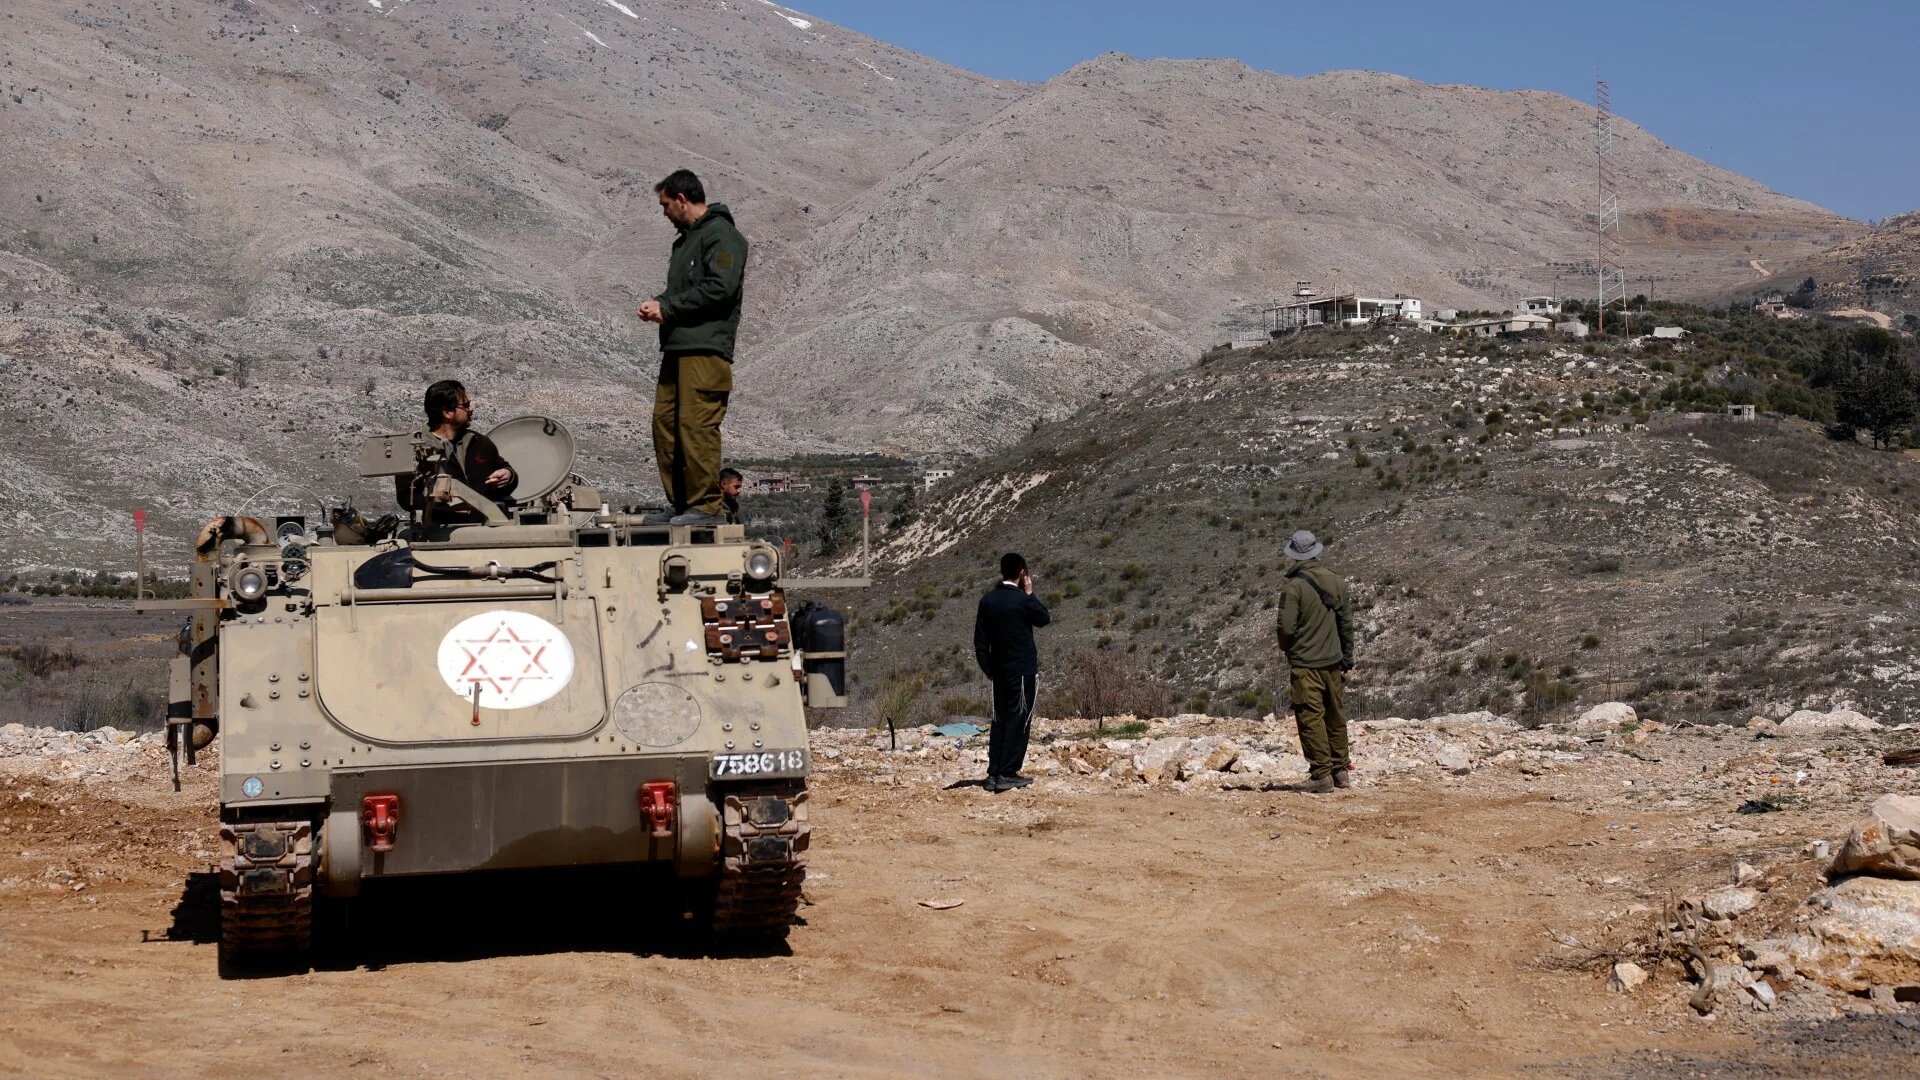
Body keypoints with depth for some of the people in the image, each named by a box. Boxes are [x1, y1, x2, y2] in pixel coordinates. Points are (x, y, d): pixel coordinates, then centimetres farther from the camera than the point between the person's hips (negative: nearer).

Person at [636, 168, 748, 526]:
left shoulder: (721, 235, -6)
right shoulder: (685, 240, 25)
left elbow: (720, 288, -18)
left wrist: (667, 307, -12)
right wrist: (657, 304, 9)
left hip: (706, 349, -10)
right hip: (677, 348, 10)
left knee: (697, 427, -12)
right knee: (665, 424, 6)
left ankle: (708, 506, -9)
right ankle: (680, 504, 11)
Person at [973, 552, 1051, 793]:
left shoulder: (987, 600, 3)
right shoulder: (1022, 600, -15)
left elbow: (980, 641, 6)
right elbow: (1044, 618, 4)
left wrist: (988, 668, 16)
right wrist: (1029, 593, 8)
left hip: (999, 671, 6)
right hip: (1023, 671, -6)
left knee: (1000, 721, 10)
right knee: (1018, 720, -1)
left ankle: (993, 774, 9)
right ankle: (1007, 774, -3)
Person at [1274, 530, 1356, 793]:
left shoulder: (1293, 586, -14)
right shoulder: (1336, 581, 5)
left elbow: (1287, 627, -15)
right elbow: (1347, 623, 9)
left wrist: (1286, 649, 7)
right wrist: (1347, 659, 17)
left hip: (1305, 663, -6)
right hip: (1333, 662, 6)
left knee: (1311, 718, -4)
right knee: (1335, 717, 16)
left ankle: (1322, 774, -6)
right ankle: (1341, 770, 22)